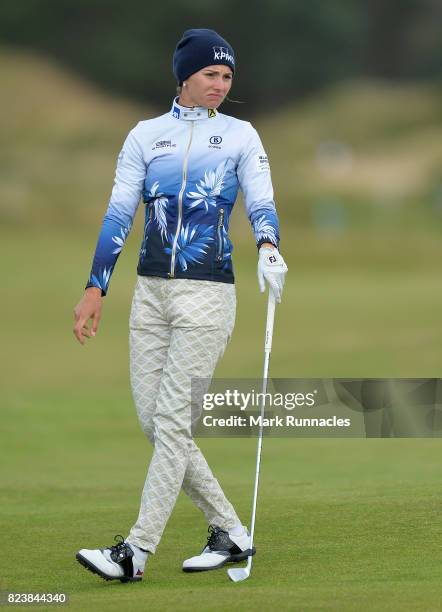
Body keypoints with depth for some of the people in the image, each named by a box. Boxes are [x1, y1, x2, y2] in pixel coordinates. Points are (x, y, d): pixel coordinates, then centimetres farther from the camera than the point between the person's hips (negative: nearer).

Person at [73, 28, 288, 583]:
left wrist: (268, 248, -26)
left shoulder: (240, 136, 5)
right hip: (150, 291, 4)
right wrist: (95, 288, 0)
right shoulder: (145, 136, 9)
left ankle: (136, 552, -14)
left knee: (171, 421, -11)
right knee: (154, 421, 1)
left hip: (208, 291, -4)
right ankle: (230, 532, 13)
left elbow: (261, 204, -4)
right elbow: (119, 214, 7)